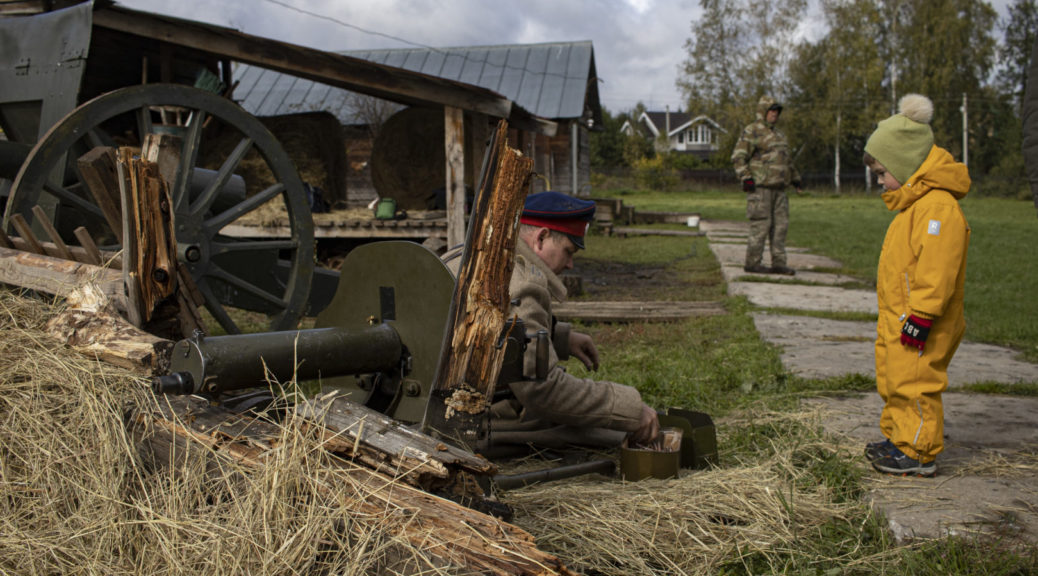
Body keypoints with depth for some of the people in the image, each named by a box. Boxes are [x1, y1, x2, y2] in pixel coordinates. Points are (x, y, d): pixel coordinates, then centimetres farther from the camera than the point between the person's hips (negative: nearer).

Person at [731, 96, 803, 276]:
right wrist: (746, 178, -22)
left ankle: (778, 264, 6)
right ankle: (752, 263, -1)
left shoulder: (778, 135, 22)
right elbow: (738, 157, -13)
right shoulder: (751, 132, -5)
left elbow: (788, 160, 32)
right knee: (761, 225, -8)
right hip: (759, 187, -8)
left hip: (778, 188, 8)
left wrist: (795, 179, 26)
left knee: (780, 225, 3)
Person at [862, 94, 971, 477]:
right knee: (894, 382, 18)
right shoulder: (916, 204, 16)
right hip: (898, 318, 11)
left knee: (915, 383, -5)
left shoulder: (938, 206, -20)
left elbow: (936, 270, -25)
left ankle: (918, 454, 4)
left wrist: (921, 316, -26)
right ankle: (898, 438, 31)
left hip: (919, 323, -11)